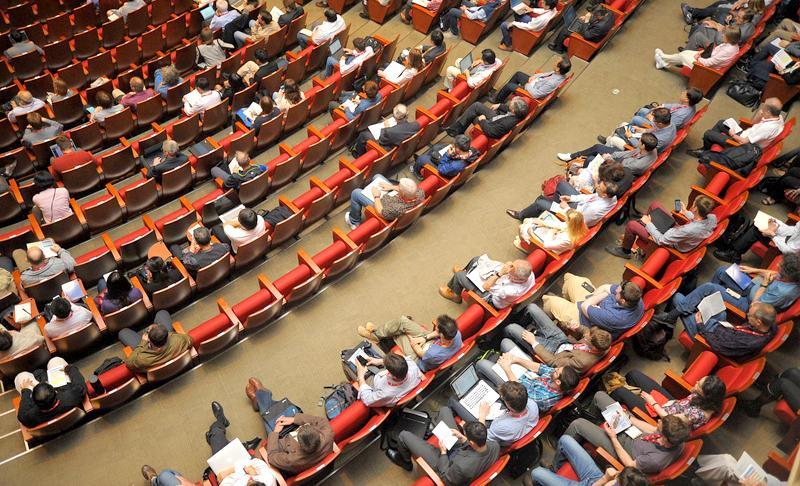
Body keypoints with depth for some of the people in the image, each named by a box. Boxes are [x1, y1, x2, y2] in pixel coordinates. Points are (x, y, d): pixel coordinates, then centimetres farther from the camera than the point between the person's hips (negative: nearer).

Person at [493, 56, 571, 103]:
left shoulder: (553, 82, -40)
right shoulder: (560, 73, -16)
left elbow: (536, 94, -33)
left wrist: (527, 86, -17)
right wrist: (534, 76, -3)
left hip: (532, 90, -9)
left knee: (508, 86, 3)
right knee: (518, 74, 21)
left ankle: (498, 100, 31)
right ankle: (507, 92, 40)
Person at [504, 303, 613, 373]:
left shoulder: (583, 361, -39)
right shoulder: (603, 343, -22)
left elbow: (553, 362, -26)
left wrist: (534, 342, -20)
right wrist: (578, 327, -23)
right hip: (562, 339, 6)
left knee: (510, 328, -4)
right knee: (532, 307, 4)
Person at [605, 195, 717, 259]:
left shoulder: (688, 230, -43)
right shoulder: (712, 217, -23)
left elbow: (661, 240, -30)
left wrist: (648, 224, -18)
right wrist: (687, 213, 9)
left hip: (671, 244, -7)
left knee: (631, 225, -4)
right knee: (655, 204, 12)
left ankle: (625, 251, 26)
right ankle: (644, 225, 42)